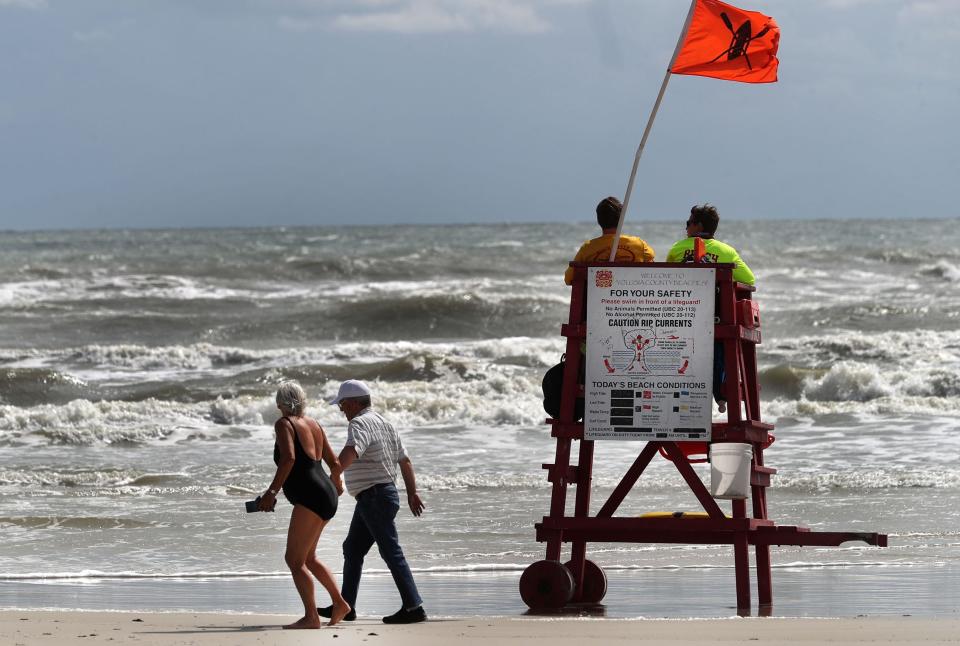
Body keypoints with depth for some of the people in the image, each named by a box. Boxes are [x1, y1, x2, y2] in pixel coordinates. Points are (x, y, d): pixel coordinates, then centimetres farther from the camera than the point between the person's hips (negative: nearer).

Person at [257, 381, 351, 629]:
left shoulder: (284, 424, -6)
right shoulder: (314, 425, 17)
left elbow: (288, 457, -24)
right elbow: (335, 463, 22)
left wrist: (272, 492, -23)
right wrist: (336, 484, 43)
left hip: (310, 495, -9)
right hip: (327, 497, 9)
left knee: (294, 559, -8)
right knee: (308, 557, 22)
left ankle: (311, 616, -14)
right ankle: (339, 603, 21)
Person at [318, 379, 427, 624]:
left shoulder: (360, 424, -15)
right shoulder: (383, 423, 16)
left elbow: (350, 452, -36)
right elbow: (405, 460, 20)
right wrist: (412, 493, 25)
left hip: (375, 497, -10)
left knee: (391, 553, -9)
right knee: (352, 549, 15)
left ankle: (413, 608, -9)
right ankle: (345, 607, 20)